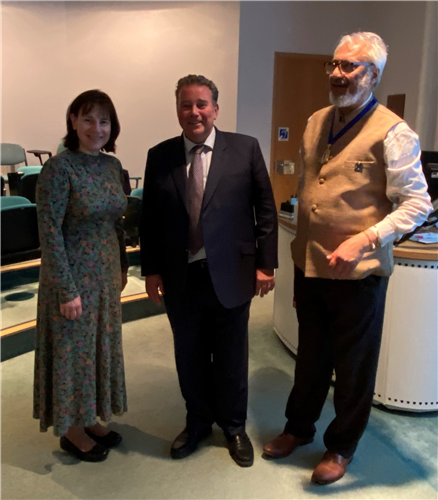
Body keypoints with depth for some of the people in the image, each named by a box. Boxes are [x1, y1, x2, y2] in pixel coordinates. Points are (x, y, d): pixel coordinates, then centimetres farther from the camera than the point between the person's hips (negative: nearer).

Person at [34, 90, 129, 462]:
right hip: (73, 275, -7)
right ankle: (70, 431, 29)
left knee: (99, 347, 18)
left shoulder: (113, 165, 4)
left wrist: (122, 266, 14)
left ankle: (89, 420, 37)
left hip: (106, 273, 7)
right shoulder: (59, 167, -18)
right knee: (72, 351, 8)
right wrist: (67, 290, -19)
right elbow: (49, 233, -19)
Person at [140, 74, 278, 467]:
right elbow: (150, 218, 5)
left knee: (231, 358, 14)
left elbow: (265, 209, -2)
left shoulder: (245, 149, -4)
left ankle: (234, 426, 37)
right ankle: (198, 423, 40)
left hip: (230, 275, -2)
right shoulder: (159, 156, 2)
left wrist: (265, 264, -4)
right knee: (189, 357, 16)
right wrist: (151, 269, 3)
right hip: (180, 278, 2)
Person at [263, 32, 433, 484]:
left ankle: (341, 447, 34)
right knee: (310, 355, 22)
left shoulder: (392, 133, -13)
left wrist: (364, 240, -26)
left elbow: (416, 204, -13)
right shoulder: (315, 123, 6)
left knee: (353, 366, 13)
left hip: (357, 273, -5)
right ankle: (298, 427, 43)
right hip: (309, 266, 6)